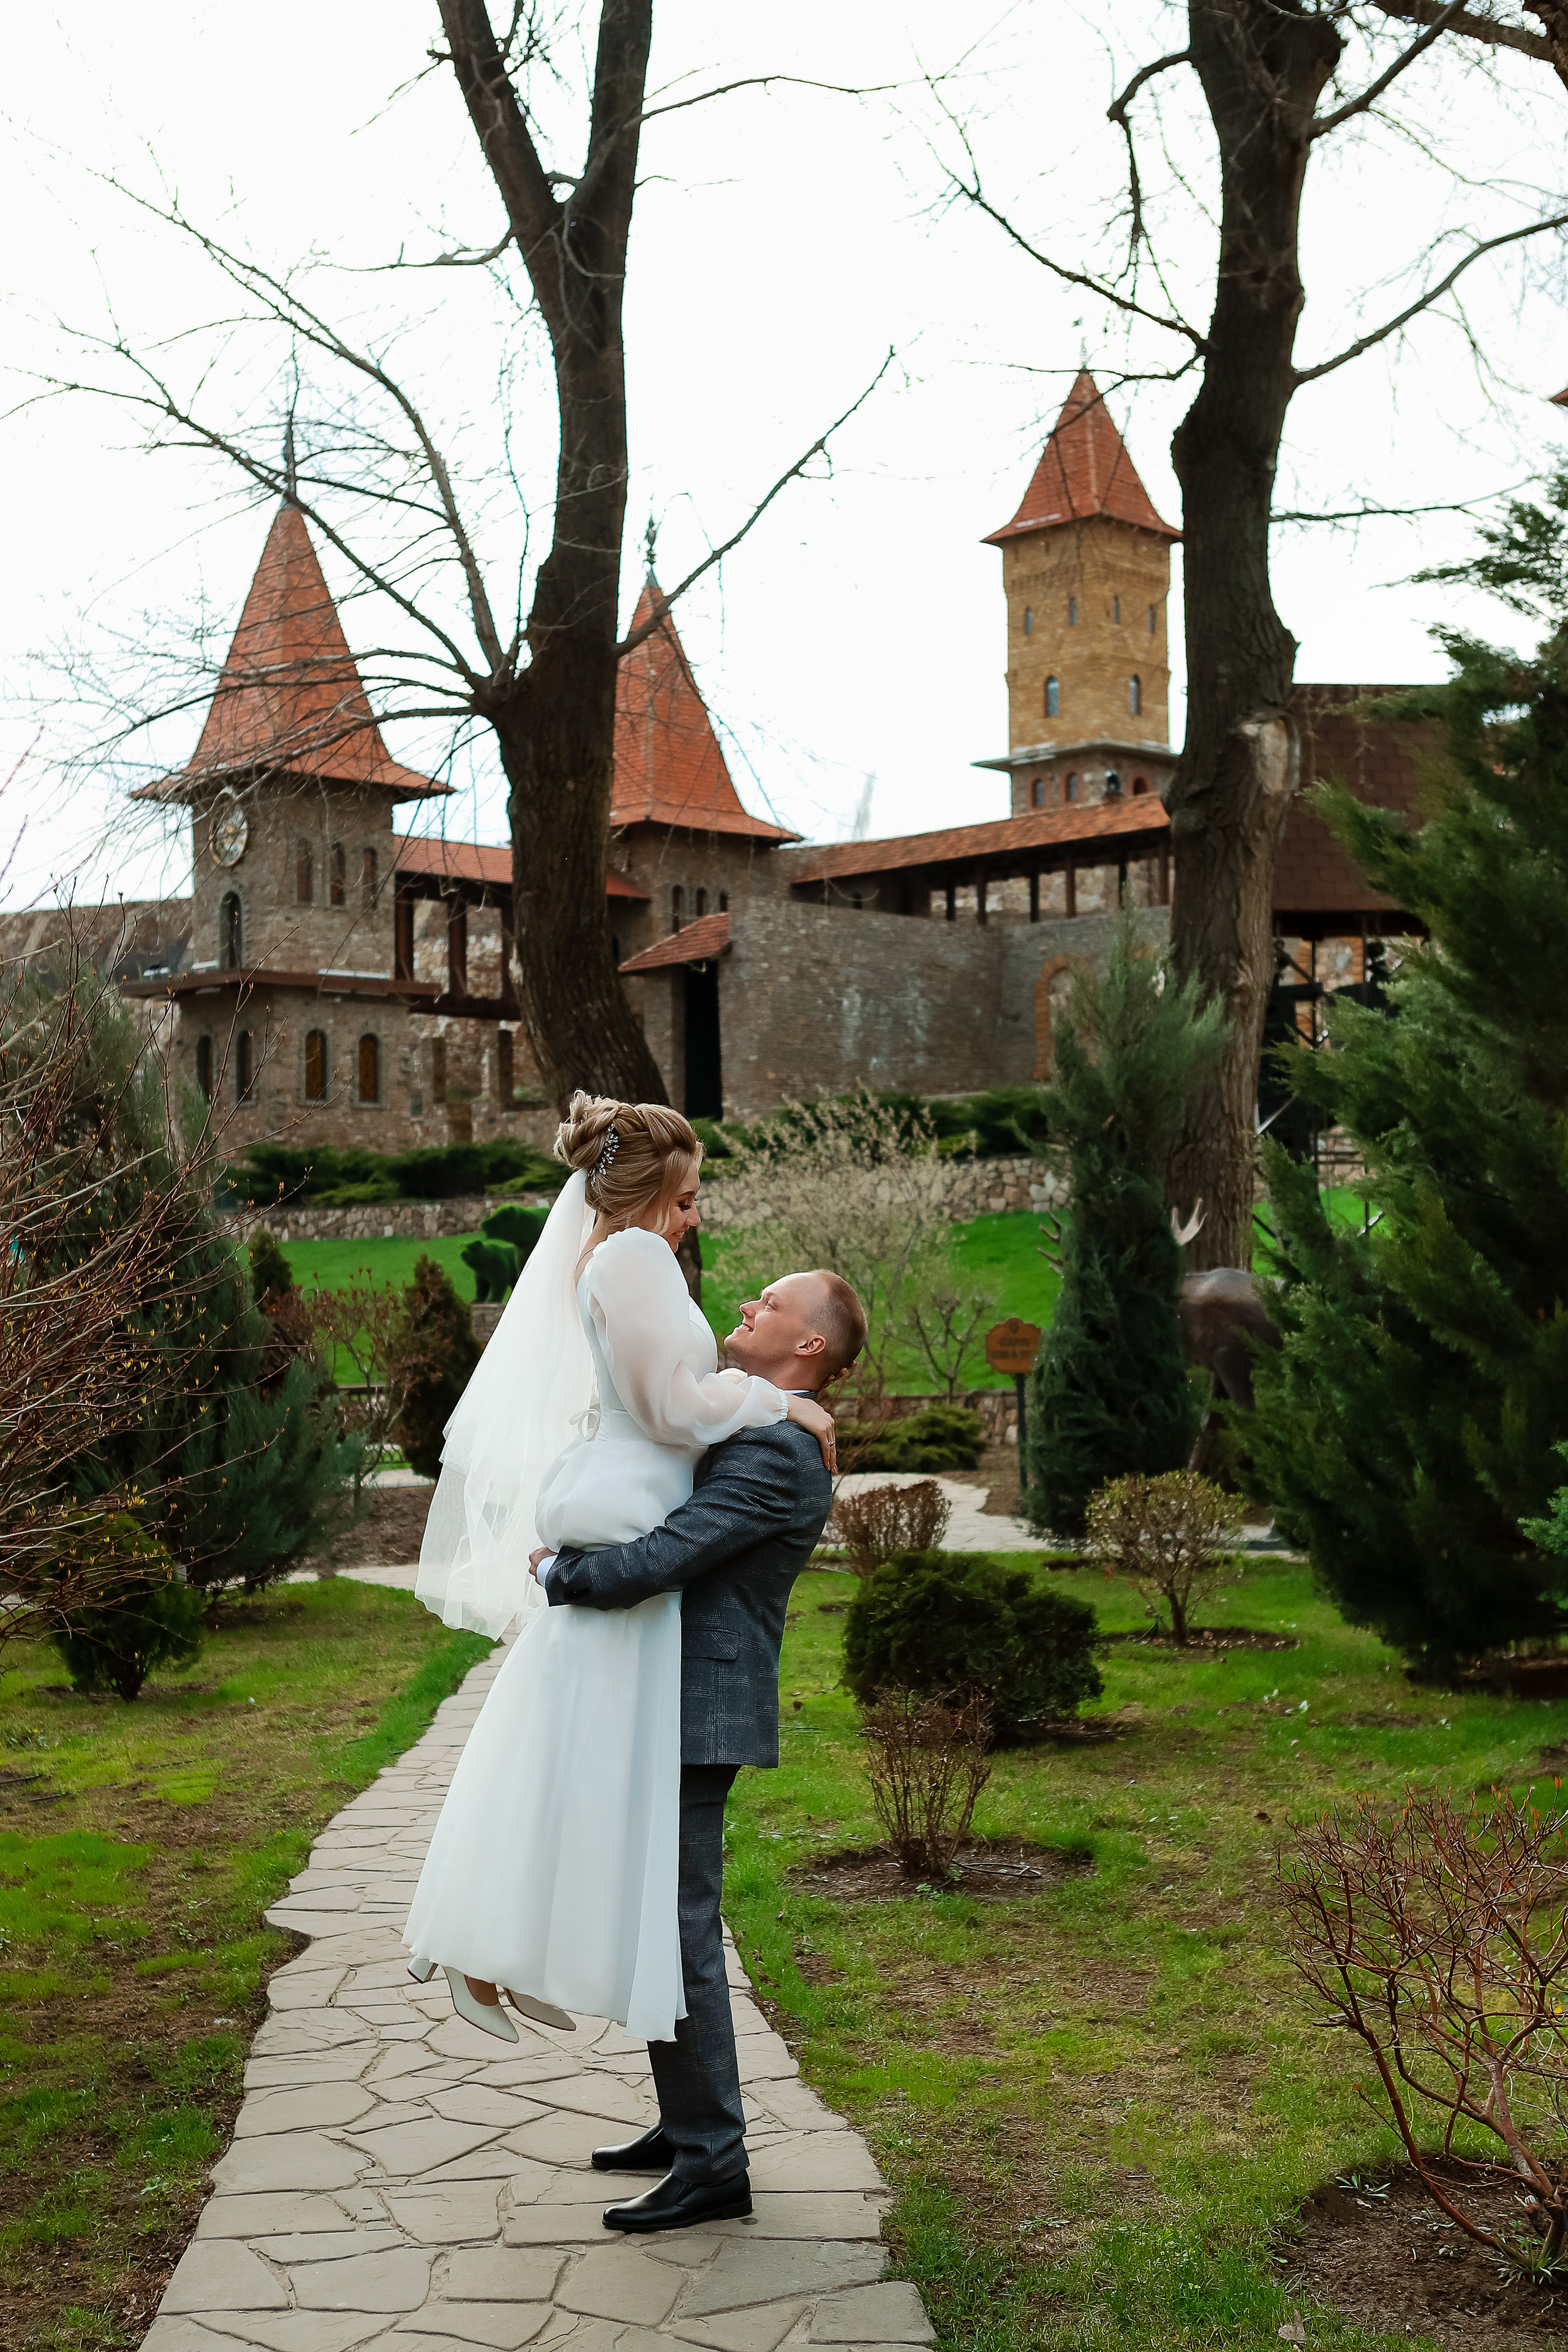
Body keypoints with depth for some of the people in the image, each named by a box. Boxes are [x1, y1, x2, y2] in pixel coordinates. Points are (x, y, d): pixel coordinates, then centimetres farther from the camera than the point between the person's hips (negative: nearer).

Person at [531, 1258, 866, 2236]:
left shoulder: (777, 1452, -20)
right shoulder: (751, 1432, 14)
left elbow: (654, 1562, -26)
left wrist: (555, 1571, -9)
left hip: (697, 1718, -10)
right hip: (675, 1711, 10)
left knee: (678, 1935, -5)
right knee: (668, 1927, 18)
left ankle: (713, 2165, 4)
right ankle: (688, 2126, 30)